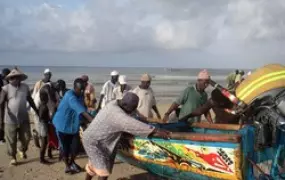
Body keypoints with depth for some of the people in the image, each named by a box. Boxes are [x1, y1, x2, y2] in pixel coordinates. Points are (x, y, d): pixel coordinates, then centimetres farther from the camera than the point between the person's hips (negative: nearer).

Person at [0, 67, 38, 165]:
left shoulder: (25, 87, 3)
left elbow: (30, 100, 14)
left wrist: (37, 111, 18)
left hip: (24, 119, 3)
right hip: (10, 120, -3)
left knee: (26, 138, 7)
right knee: (11, 140, 7)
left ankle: (22, 150, 37)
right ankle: (13, 157, 27)